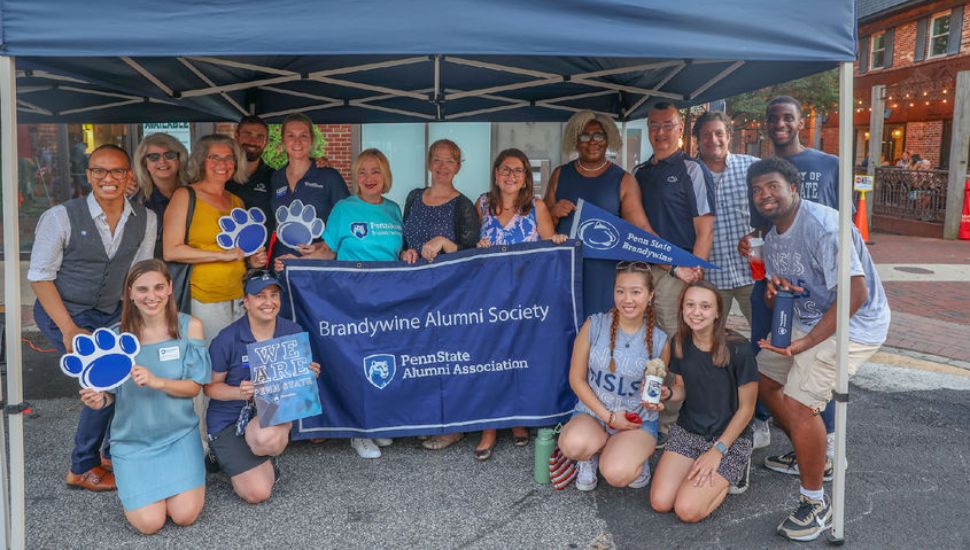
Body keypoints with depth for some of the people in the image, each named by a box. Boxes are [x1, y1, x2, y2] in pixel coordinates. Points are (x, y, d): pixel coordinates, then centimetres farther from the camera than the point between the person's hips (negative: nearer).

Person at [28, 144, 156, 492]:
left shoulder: (145, 221, -3)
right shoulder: (61, 218, -14)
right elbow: (40, 276, -11)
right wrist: (69, 329, -18)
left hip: (111, 314, 5)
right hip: (61, 312, -5)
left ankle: (115, 453, 12)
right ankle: (82, 468, 1)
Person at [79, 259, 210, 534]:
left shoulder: (189, 326, -8)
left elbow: (194, 386, -8)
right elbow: (113, 392, 2)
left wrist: (156, 381, -25)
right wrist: (102, 399, -21)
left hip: (179, 434, 0)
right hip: (133, 439, 0)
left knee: (185, 516, -12)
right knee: (149, 522, -11)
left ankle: (181, 476, 21)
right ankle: (134, 482, 22)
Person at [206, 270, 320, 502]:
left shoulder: (293, 332, -5)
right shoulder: (227, 339, -14)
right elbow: (210, 386, -5)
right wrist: (239, 392, -24)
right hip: (228, 420, -1)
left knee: (267, 438, -38)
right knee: (258, 492, -13)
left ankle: (263, 460, 3)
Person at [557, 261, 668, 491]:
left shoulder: (659, 341, -5)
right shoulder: (594, 326, -8)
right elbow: (577, 379, -4)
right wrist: (608, 417, -10)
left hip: (637, 421, 0)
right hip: (592, 412, 0)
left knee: (616, 474, -28)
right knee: (573, 445, -34)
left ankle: (636, 457, 9)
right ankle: (591, 455, 4)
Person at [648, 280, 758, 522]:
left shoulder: (738, 349, -20)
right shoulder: (679, 342, -4)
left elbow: (746, 408, -11)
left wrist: (718, 450, -14)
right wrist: (667, 394, -14)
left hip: (729, 438, -5)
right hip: (687, 431, 5)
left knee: (688, 511, -18)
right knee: (660, 502, -11)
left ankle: (735, 470, 9)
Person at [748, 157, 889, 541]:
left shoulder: (822, 225, -24)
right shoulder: (772, 239, 6)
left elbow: (856, 293, -29)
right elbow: (780, 301, 14)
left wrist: (806, 342, -31)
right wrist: (773, 292, -12)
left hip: (852, 324, -9)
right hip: (807, 319, 10)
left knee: (798, 403, -18)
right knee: (763, 377, 13)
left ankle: (815, 504, 0)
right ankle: (810, 453, 35)